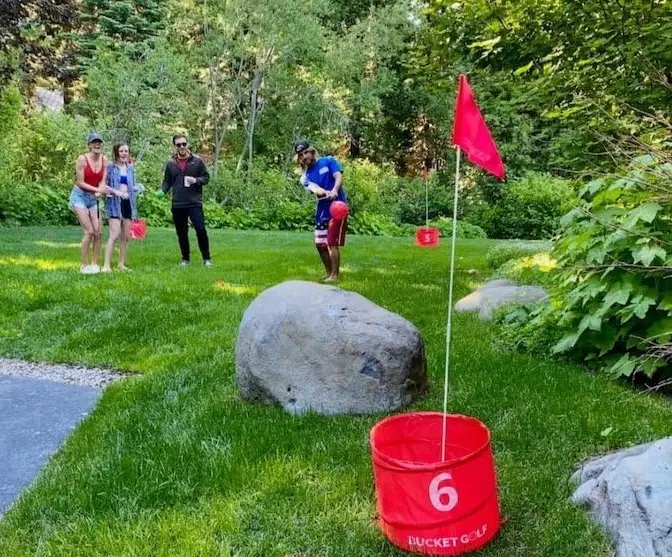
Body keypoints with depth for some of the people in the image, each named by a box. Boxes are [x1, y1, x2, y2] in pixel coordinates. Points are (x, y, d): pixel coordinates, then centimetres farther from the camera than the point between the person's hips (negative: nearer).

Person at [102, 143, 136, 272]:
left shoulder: (130, 167, 13)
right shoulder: (110, 166, -2)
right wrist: (115, 191, -18)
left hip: (128, 203, 6)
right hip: (114, 203, -6)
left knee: (126, 236, 8)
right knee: (115, 234, -16)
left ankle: (121, 264, 19)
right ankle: (106, 265, -14)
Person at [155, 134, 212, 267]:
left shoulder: (197, 161, 2)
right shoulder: (171, 164, 8)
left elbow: (206, 177, 5)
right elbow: (167, 182, 14)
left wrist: (196, 180, -15)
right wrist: (162, 190, -6)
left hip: (195, 203, -3)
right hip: (177, 205, 3)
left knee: (201, 230, -9)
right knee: (182, 233, 9)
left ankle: (206, 258, 3)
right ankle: (185, 259, 21)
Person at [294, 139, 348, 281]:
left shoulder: (328, 161, 0)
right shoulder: (305, 177, 7)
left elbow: (339, 177, -14)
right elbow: (314, 189, -13)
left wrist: (334, 190, -35)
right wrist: (326, 193, -36)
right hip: (322, 211, 6)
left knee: (332, 243, -10)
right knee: (320, 244, 11)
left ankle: (335, 276, -1)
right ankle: (329, 273, 29)